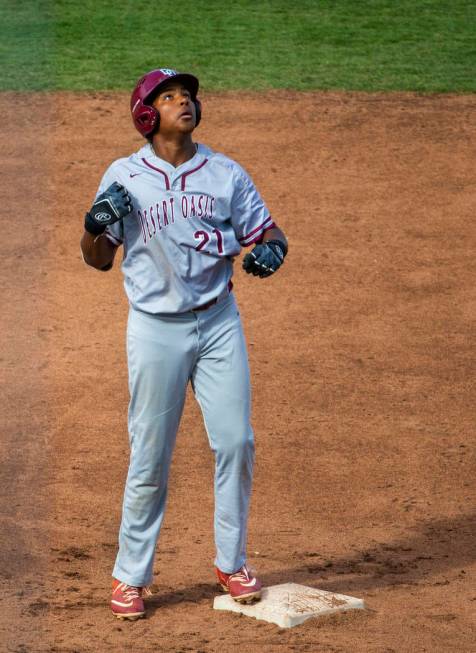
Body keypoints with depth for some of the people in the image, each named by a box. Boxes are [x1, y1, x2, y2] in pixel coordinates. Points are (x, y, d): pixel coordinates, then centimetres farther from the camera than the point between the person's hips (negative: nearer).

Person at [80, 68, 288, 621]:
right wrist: (96, 223, -18)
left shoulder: (225, 174, 6)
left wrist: (270, 249, -15)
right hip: (155, 328, -2)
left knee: (236, 442, -1)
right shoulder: (123, 176, 1)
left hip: (218, 323, 2)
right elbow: (97, 259, 3)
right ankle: (130, 575, 11)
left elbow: (266, 231, 8)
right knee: (149, 457, 0)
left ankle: (230, 563, 15)